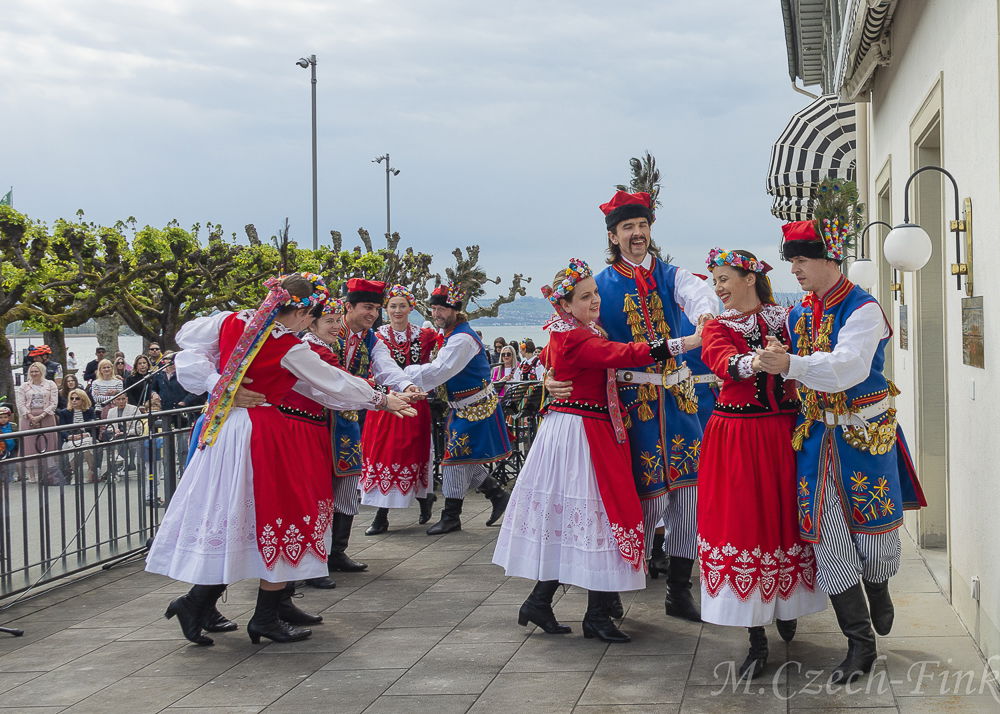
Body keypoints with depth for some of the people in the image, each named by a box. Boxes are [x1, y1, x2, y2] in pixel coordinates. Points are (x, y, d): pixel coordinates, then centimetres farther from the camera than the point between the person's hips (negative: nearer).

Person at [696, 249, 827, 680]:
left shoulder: (787, 319, 9)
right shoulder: (717, 328, 5)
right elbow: (725, 362, -17)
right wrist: (756, 361, -36)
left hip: (783, 432, 1)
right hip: (736, 437, -1)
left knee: (784, 519, 4)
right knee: (741, 524, -4)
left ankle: (786, 609, 30)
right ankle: (756, 641, 2)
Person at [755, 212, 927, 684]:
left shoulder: (862, 309, -13)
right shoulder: (798, 314, 7)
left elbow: (846, 368, -27)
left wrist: (790, 365, -39)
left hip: (864, 433, -5)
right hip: (817, 436, 5)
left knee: (874, 530, 3)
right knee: (828, 538, -2)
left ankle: (878, 593, 39)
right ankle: (860, 644, 7)